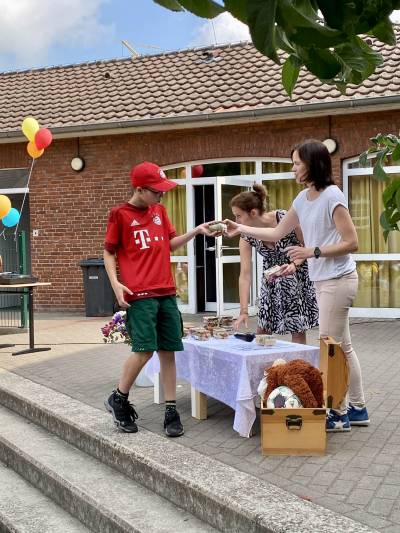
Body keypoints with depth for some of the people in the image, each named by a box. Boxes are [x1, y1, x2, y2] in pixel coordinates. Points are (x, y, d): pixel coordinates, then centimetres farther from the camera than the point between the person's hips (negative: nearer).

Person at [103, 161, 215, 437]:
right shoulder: (120, 214, -2)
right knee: (145, 349, -11)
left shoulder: (160, 211, 14)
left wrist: (196, 231, 7)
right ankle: (118, 399, 11)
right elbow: (109, 252, 2)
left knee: (168, 350, 4)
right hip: (139, 295, -6)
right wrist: (115, 283, -11)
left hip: (167, 292, 6)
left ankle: (171, 411, 11)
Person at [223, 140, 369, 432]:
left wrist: (313, 252, -19)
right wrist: (240, 228, 13)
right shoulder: (303, 199, 11)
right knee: (342, 346, 13)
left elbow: (351, 242, -15)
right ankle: (358, 409, 23)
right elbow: (277, 233, 17)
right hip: (323, 280, 9)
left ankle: (339, 414, 7)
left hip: (338, 279, -9)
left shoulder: (332, 195, -14)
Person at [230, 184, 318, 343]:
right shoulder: (246, 236, -14)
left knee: (298, 330, -3)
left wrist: (294, 265, -30)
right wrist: (244, 311, -20)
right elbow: (245, 275, -15)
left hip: (298, 274, -4)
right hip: (271, 279, 4)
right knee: (262, 330, 6)